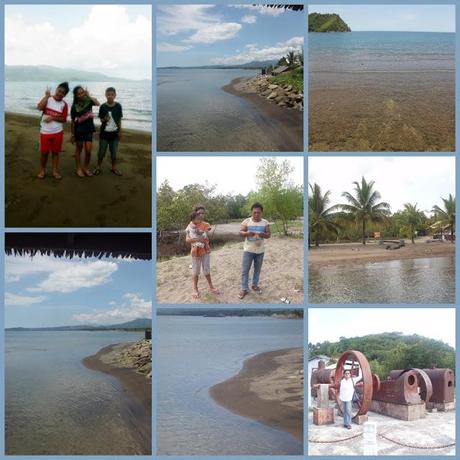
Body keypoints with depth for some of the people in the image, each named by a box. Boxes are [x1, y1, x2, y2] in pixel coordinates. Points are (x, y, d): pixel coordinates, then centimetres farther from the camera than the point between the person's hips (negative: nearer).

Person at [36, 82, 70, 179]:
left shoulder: (64, 104, -2)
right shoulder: (48, 99, -2)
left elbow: (64, 119, -3)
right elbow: (39, 107, -20)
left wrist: (53, 118, -17)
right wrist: (46, 96, -19)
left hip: (58, 132, 0)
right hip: (45, 131, 0)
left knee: (55, 152, 9)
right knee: (44, 152, 5)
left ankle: (55, 171, 17)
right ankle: (42, 170, 20)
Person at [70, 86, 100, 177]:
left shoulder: (88, 101, -2)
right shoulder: (74, 107, -8)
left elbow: (98, 103, -24)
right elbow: (73, 122, -3)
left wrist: (89, 96, -20)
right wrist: (72, 134, -1)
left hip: (89, 129, 2)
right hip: (79, 129, -2)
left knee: (88, 150, 0)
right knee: (79, 149, 9)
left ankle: (86, 168, 19)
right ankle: (79, 169, 19)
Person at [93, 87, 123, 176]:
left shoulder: (118, 106, -5)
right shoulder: (103, 106, -8)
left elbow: (119, 120, 3)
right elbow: (101, 119, -1)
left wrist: (120, 132, 3)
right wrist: (104, 119, -24)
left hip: (114, 132, 1)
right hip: (104, 132, -1)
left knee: (114, 152, 12)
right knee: (101, 151, 8)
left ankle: (114, 168, 26)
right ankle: (98, 167, 20)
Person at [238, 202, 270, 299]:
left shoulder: (265, 222, -2)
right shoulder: (246, 221, -6)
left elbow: (268, 235, -2)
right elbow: (240, 232, -9)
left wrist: (262, 234, -24)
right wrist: (247, 233, -30)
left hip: (260, 250, 2)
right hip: (248, 250, -2)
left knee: (257, 269, 15)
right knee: (245, 270, 0)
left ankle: (255, 285, 32)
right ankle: (244, 289, 8)